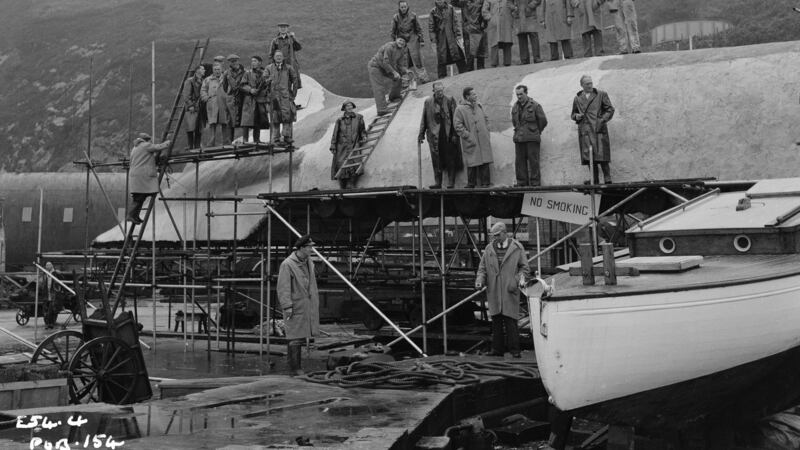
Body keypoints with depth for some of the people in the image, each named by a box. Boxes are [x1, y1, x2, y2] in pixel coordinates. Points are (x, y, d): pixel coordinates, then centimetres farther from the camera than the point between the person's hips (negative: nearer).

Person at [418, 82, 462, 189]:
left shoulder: (450, 100, 1)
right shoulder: (428, 102, 5)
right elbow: (424, 119, 9)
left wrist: (455, 134, -7)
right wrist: (421, 134, 6)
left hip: (448, 135, -1)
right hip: (434, 135, 1)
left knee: (450, 159, 2)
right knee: (436, 160, 3)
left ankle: (451, 183, 7)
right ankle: (437, 183, 8)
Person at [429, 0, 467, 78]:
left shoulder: (450, 9, 3)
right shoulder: (433, 12, 0)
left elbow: (456, 22, 6)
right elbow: (431, 27, 3)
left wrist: (458, 35, 1)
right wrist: (433, 40, -1)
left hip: (452, 37, 1)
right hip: (441, 39, -1)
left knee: (459, 56, -3)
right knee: (441, 59, 3)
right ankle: (442, 78, 14)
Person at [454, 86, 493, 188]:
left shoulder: (479, 106, 12)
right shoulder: (460, 109, -7)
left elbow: (486, 118, 25)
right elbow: (457, 125, -9)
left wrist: (486, 129, 13)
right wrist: (467, 135, -13)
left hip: (483, 141, 5)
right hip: (471, 143, -5)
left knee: (485, 163, 3)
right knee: (472, 164, -3)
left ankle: (485, 183, 9)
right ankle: (471, 184, 7)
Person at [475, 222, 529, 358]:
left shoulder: (517, 248, 2)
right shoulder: (489, 248, 10)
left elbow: (524, 267, 6)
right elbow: (482, 268, 13)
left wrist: (519, 279, -10)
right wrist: (480, 280, -4)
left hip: (510, 290, -3)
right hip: (493, 291, 3)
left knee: (510, 321, -7)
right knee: (496, 321, 6)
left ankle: (514, 350, -1)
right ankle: (497, 349, 13)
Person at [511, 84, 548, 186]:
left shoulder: (535, 105, -3)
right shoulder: (515, 107, 13)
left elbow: (543, 120, 2)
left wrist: (536, 132, 9)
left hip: (532, 138, -5)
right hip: (519, 138, 5)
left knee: (533, 161, -5)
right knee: (520, 161, 4)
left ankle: (535, 182, -1)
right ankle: (522, 182, 10)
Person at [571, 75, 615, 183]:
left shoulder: (601, 94, 8)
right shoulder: (577, 98, 16)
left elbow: (610, 110, 6)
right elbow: (573, 114, 26)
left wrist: (602, 120, -8)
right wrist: (576, 116, 2)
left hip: (598, 130, -3)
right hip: (585, 131, 3)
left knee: (602, 158, -9)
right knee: (589, 158, 1)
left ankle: (608, 181, -3)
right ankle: (594, 182, 7)